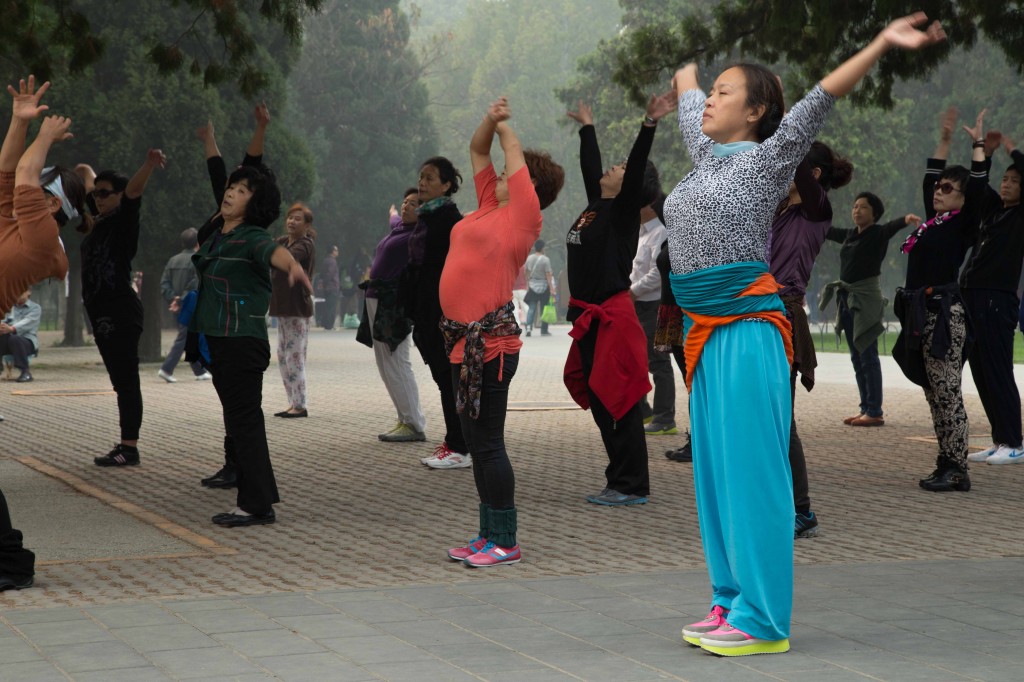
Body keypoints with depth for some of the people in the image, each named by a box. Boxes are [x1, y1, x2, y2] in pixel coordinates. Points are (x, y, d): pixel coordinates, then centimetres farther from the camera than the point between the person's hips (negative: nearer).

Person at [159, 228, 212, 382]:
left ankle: (200, 372, 20)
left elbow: (164, 282, 2)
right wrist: (181, 301, -18)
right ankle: (166, 369, -6)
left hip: (177, 308, 7)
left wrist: (173, 298, -7)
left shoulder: (173, 260, 10)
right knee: (183, 339, -1)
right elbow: (195, 285, -19)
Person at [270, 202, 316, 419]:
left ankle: (300, 406, -4)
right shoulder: (283, 241, 14)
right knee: (283, 357, 11)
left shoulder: (305, 246, -12)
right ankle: (294, 403, 18)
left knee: (295, 356, -8)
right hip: (283, 307, 9)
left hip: (297, 309, -9)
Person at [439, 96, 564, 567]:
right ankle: (489, 535, 18)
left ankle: (505, 542, -3)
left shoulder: (523, 215, -4)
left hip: (491, 342, -9)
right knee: (477, 443, 12)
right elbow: (478, 152, 24)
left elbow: (516, 159, 0)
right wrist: (490, 120, 10)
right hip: (464, 339, 9)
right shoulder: (490, 206, 16)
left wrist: (504, 126, 17)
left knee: (487, 443, -8)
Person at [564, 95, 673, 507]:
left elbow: (637, 167, -21)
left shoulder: (623, 211, -7)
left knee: (618, 400, -6)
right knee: (598, 401, 11)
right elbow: (590, 166, 29)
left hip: (612, 317, -9)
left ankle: (631, 486, -1)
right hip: (589, 318, 9)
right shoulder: (596, 205, 13)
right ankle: (621, 479, 18)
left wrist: (650, 125, -30)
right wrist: (587, 128, 41)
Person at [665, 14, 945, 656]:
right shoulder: (707, 155, 17)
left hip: (748, 327, -8)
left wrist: (883, 43, -23)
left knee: (752, 468, -8)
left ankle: (762, 621, -6)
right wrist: (686, 75, 57)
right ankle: (731, 602, 17)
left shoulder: (769, 157, -2)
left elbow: (823, 95, -14)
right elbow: (689, 102, 38)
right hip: (703, 328, 8)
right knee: (715, 469, 10)